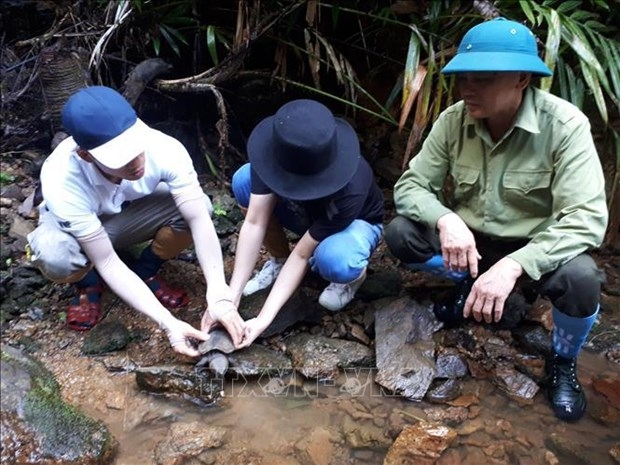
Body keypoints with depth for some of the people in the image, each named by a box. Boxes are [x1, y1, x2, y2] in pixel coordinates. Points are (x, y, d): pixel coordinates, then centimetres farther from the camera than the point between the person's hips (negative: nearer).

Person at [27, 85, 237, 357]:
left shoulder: (164, 149, -33)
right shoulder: (62, 181, -38)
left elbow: (200, 219, -35)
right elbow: (108, 263, -35)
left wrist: (219, 296, -46)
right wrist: (168, 323, -42)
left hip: (131, 214, 2)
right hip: (76, 228, -2)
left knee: (197, 206, -28)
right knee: (53, 256, -38)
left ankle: (145, 273, 0)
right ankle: (89, 284, 0)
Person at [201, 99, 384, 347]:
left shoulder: (349, 188, -40)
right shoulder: (277, 155, -30)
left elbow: (302, 256, -34)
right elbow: (254, 223, -31)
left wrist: (263, 319, -36)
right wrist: (230, 298, -36)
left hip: (356, 221, -4)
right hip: (306, 214, 5)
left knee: (333, 261, -42)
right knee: (244, 179, -23)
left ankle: (354, 273, -2)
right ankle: (278, 260, 0)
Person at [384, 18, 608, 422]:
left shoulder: (565, 126, -23)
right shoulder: (453, 121, -12)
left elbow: (587, 219, -29)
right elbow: (410, 185, -9)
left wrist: (512, 266, -42)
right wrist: (446, 219, -32)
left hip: (536, 248, -3)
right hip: (471, 240, 3)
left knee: (580, 278, -34)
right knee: (400, 233, -19)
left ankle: (563, 362, 1)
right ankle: (470, 283, 11)